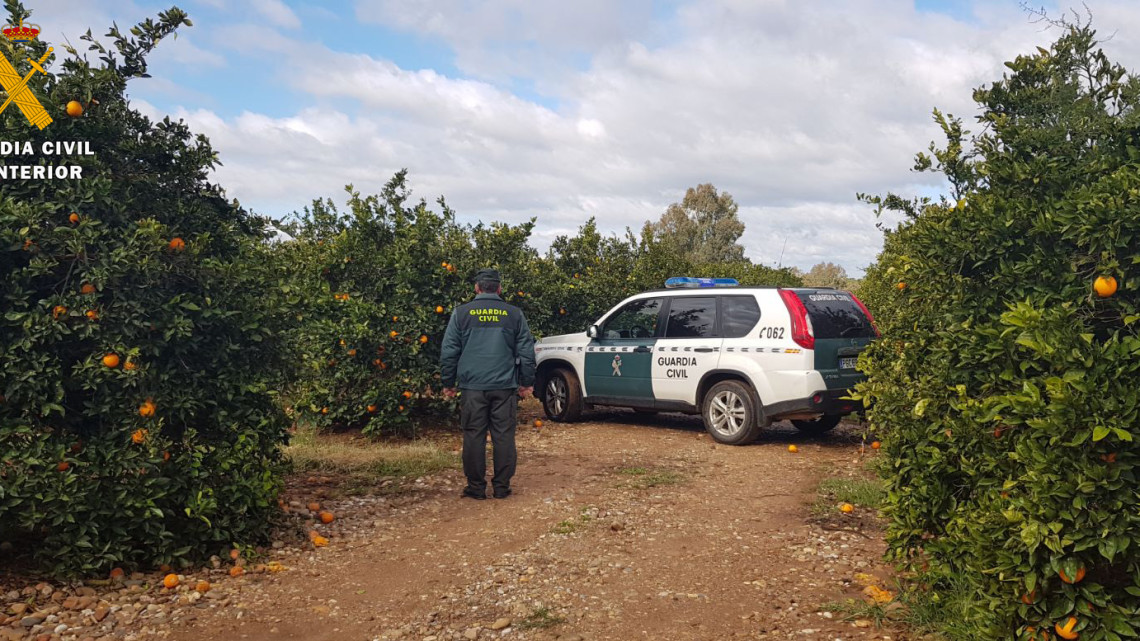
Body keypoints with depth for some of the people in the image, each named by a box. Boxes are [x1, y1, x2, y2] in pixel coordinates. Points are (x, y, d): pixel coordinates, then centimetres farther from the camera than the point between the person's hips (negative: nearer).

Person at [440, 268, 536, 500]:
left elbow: (448, 352, 4)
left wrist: (448, 383, 12)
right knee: (504, 436, 6)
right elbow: (526, 351, 8)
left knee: (474, 437, 5)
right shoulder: (514, 314, 6)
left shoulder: (461, 313, 3)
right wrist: (527, 383, 15)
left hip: (472, 386, -1)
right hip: (505, 386, 1)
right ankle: (502, 486, 9)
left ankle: (476, 487, 10)